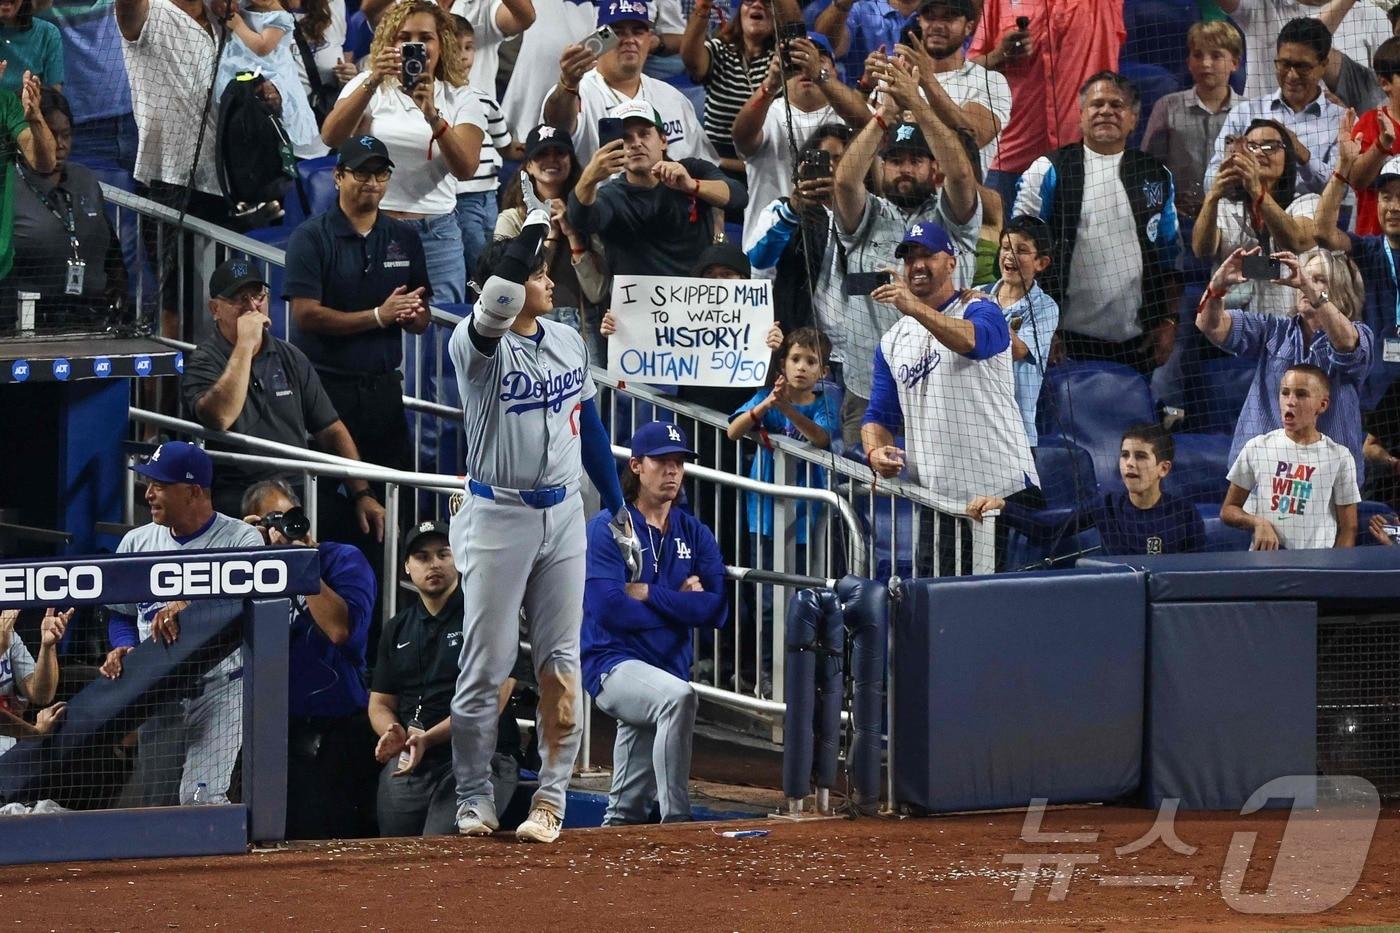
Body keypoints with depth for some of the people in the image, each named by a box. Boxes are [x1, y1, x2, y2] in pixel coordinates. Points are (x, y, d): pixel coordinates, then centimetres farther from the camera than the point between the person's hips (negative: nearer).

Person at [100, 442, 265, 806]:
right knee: (154, 803, 4)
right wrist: (124, 648, -2)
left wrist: (188, 606, -38)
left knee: (204, 800, -19)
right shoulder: (137, 542, 11)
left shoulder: (241, 539, -5)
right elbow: (120, 614, 20)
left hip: (221, 690, -5)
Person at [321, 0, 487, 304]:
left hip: (435, 233, 0)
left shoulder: (459, 99, 6)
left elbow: (465, 169, -9)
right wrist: (372, 83, -22)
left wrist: (432, 115, -25)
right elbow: (331, 138, -11)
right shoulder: (367, 85, 7)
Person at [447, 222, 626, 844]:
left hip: (564, 514, 5)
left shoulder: (568, 342, 7)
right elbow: (496, 306, -36)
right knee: (486, 668, 0)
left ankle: (551, 801, 9)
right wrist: (532, 230, -26)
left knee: (560, 664, 4)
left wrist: (616, 506, 16)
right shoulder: (477, 344, -13)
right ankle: (474, 800, 13)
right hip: (498, 519, -5)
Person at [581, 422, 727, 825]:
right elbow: (610, 610, -17)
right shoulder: (609, 528, -4)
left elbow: (716, 611, -2)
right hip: (613, 666, -7)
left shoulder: (694, 534, 12)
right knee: (678, 697, -35)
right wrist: (681, 604, -7)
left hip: (669, 667, 7)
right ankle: (675, 821, -36)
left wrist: (648, 593, -9)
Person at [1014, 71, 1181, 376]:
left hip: (1137, 343, 3)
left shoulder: (1157, 177, 13)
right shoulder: (1047, 173, 4)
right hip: (1071, 340, -3)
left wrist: (1168, 322, 6)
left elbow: (1170, 257, 15)